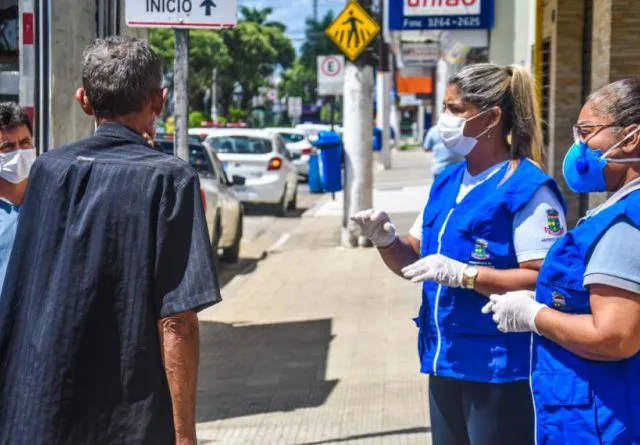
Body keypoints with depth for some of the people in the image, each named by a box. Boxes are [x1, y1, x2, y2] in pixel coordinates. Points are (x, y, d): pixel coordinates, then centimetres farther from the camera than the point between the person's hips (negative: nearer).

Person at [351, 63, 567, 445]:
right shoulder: (447, 183, 11)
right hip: (446, 359, 8)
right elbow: (413, 261, 17)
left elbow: (544, 280, -22)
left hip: (500, 367, -8)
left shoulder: (528, 189, -14)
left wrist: (462, 274, -25)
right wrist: (386, 240, -4)